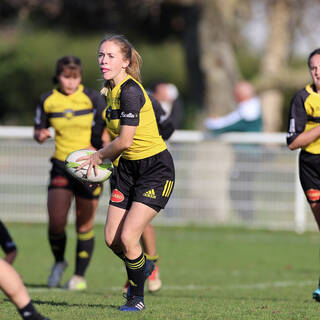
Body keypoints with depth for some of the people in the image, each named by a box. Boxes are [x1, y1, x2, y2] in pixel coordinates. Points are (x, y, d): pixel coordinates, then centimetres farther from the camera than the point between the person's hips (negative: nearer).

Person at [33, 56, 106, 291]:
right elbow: (38, 131, 14)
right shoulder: (47, 101, 2)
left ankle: (80, 276, 17)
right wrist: (41, 135, -9)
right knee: (56, 222, -9)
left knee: (84, 226, 0)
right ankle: (59, 262, 21)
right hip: (61, 167, 2)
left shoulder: (92, 98, -7)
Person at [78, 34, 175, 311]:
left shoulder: (130, 91, -23)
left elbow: (125, 141, -23)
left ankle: (137, 298, 8)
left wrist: (99, 156, -6)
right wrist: (102, 160, 4)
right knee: (112, 238, 4)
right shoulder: (111, 89, 5)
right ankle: (143, 267, 35)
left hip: (156, 169, -8)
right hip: (128, 168, 8)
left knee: (128, 237, -13)